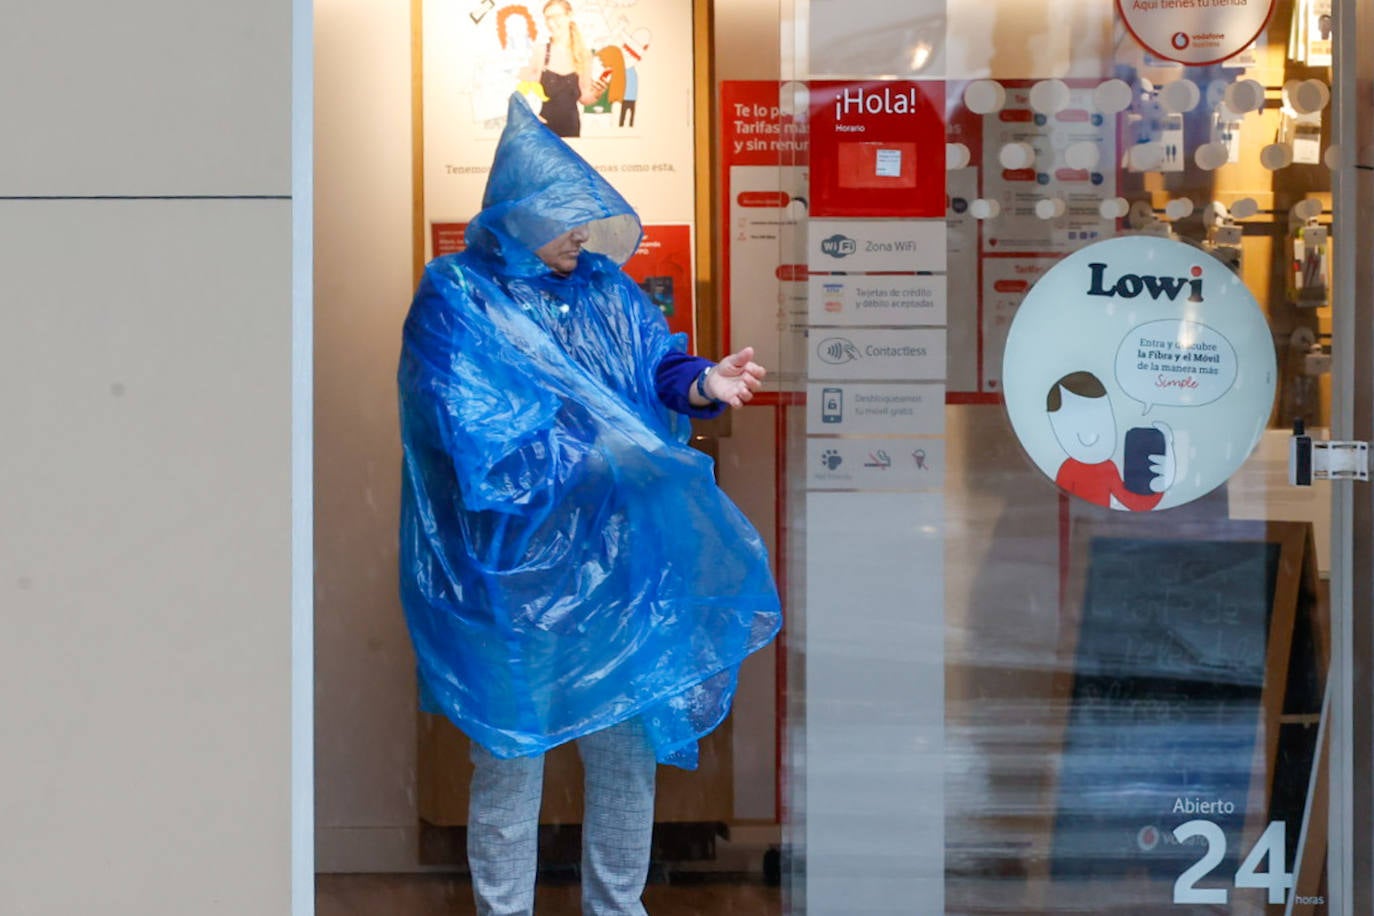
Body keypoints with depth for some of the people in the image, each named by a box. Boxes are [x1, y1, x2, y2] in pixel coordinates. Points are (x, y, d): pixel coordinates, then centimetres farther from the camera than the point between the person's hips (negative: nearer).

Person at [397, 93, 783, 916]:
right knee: (511, 759, 5)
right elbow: (481, 442, -19)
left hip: (618, 567, 5)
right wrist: (602, 454, -25)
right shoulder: (456, 302, -10)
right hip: (513, 576, -5)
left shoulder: (606, 288, 8)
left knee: (630, 746, 13)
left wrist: (702, 384, -21)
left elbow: (660, 368, 3)